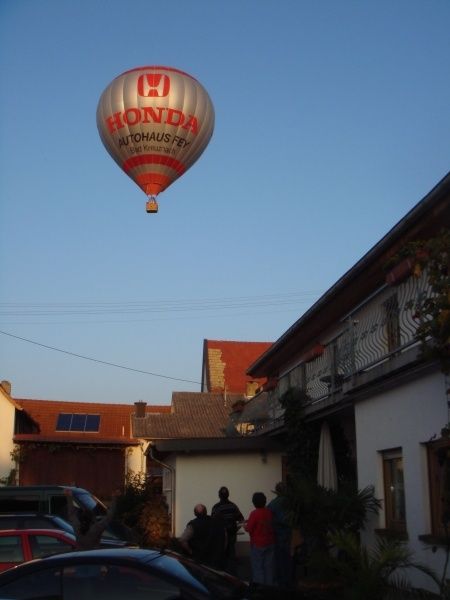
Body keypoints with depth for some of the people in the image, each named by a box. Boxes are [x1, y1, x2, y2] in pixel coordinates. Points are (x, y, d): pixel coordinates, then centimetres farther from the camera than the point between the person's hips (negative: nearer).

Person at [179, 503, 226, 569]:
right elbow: (225, 539, 13)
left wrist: (191, 552, -8)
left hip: (201, 562, -4)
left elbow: (182, 541, -20)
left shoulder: (193, 524, -12)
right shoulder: (218, 522, 3)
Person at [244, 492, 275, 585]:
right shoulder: (270, 512, 0)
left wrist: (245, 525, 8)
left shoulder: (254, 513, -17)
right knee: (269, 567, 11)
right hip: (270, 543, 5)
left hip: (258, 544, -5)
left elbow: (249, 528, -15)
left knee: (257, 568, 2)